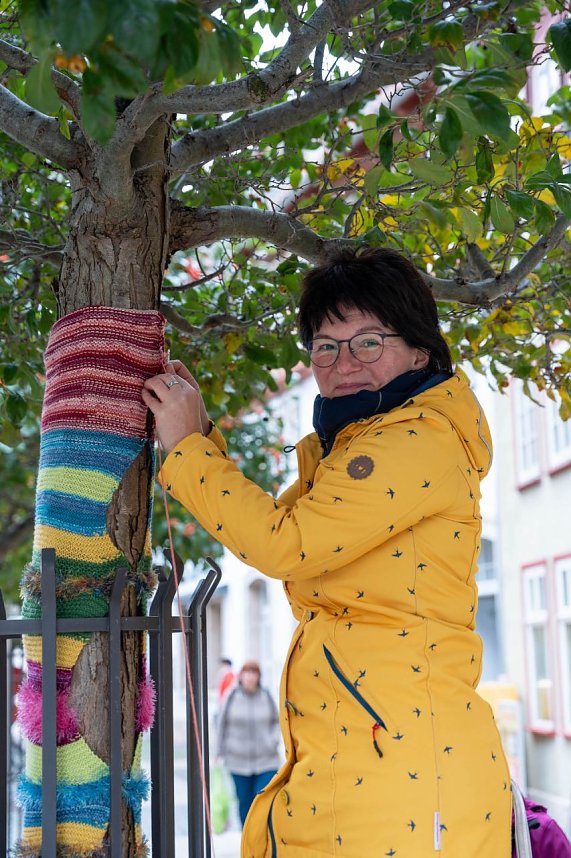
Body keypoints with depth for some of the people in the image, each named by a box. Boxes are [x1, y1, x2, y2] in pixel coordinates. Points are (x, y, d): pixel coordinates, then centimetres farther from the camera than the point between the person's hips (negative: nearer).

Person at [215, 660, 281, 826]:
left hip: (266, 761, 0)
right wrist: (220, 752, 5)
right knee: (245, 802, 7)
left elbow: (277, 721, 11)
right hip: (239, 761, 0)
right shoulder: (232, 696, -4)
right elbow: (223, 724, 3)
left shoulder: (266, 696, -1)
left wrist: (275, 740, -6)